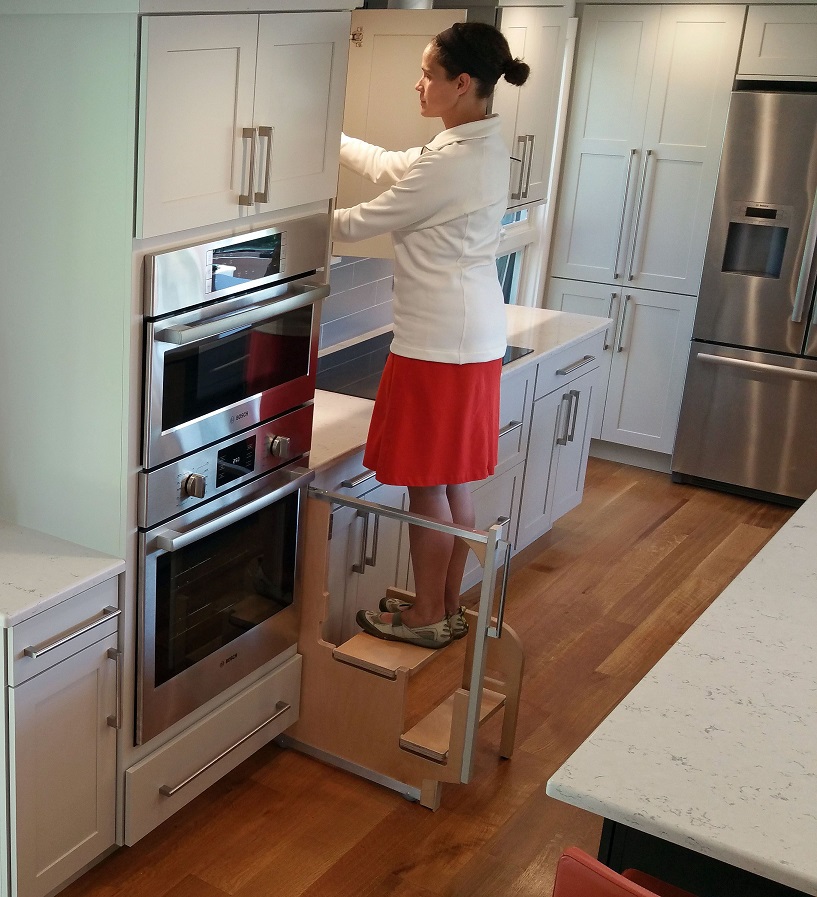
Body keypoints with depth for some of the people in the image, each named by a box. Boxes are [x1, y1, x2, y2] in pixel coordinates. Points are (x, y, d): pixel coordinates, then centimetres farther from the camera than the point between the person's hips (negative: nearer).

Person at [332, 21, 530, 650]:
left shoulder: (450, 162, -21)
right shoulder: (486, 146, 9)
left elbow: (360, 224, -12)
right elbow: (392, 166, 22)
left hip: (438, 344, -10)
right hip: (477, 338, 10)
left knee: (427, 485, 4)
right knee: (455, 481, 16)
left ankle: (427, 616, 18)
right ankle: (448, 607, 29)